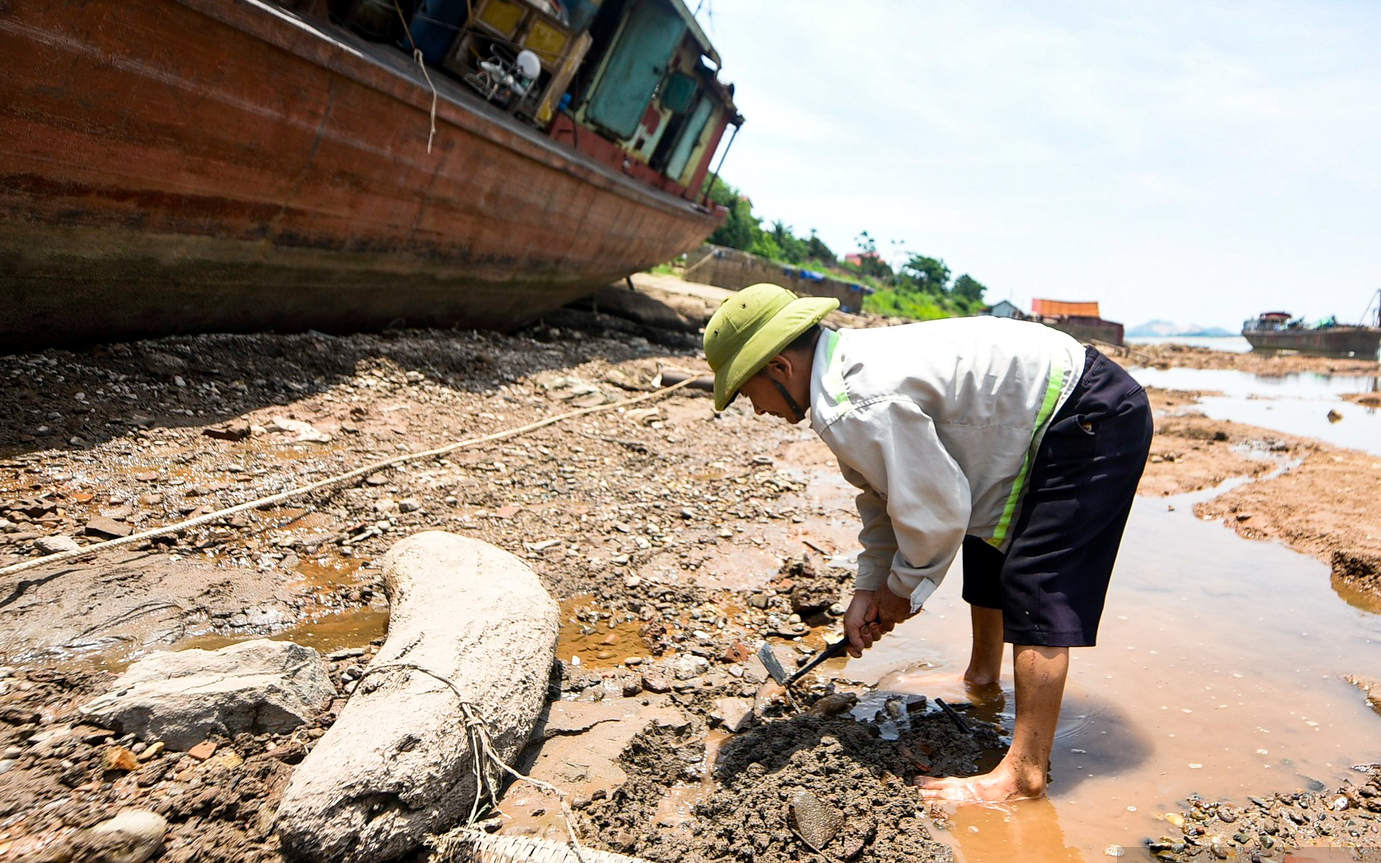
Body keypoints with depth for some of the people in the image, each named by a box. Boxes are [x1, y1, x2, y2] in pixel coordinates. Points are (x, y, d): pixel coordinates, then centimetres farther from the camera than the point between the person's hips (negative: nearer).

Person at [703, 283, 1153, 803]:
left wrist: (903, 590, -6)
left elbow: (933, 511, -24)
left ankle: (1024, 773, -11)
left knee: (1037, 590, -15)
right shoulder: (852, 365, 3)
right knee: (987, 547, 25)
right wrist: (870, 587, 6)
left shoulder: (857, 409, -31)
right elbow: (886, 490, 10)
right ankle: (982, 672, 46)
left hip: (1093, 419, -11)